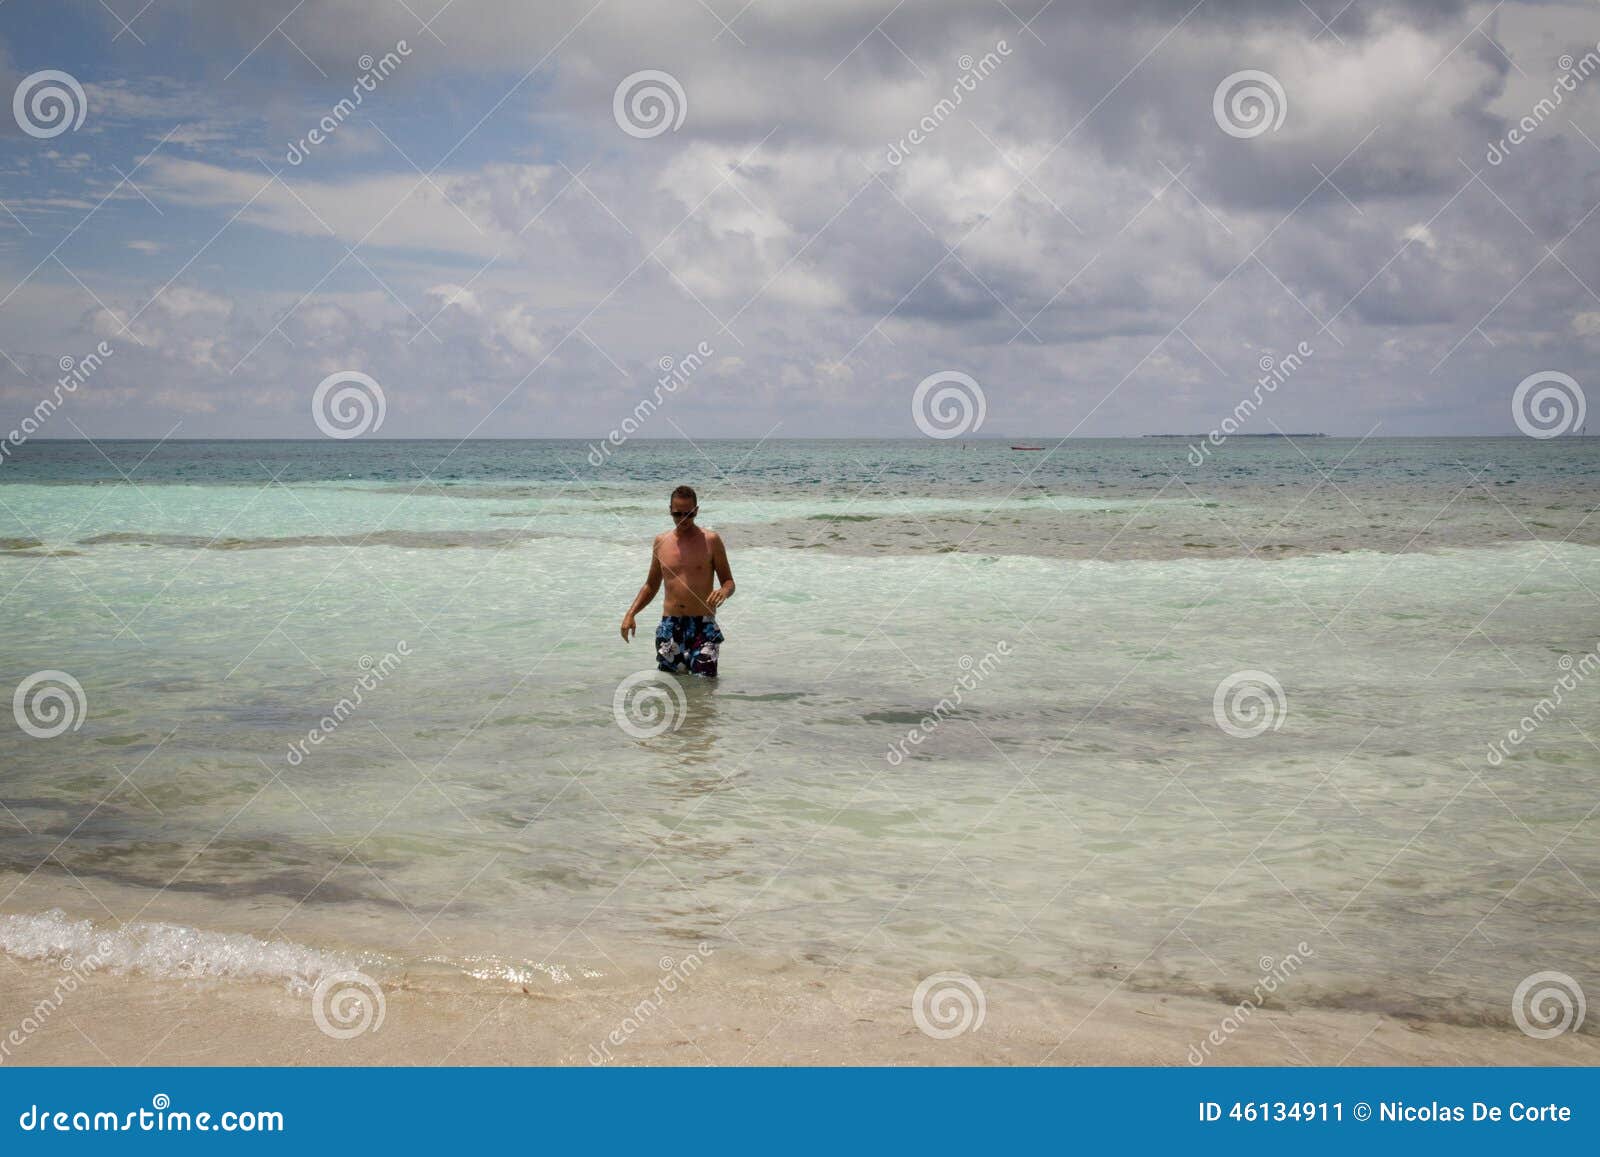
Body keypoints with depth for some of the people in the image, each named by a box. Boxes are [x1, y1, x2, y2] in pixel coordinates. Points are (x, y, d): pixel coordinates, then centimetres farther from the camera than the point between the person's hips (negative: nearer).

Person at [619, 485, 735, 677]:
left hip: (703, 624, -3)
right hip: (670, 625, 3)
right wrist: (630, 614, 8)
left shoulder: (710, 540, -1)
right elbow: (651, 585, 19)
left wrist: (724, 591, -22)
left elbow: (729, 581, 2)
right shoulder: (661, 542, 9)